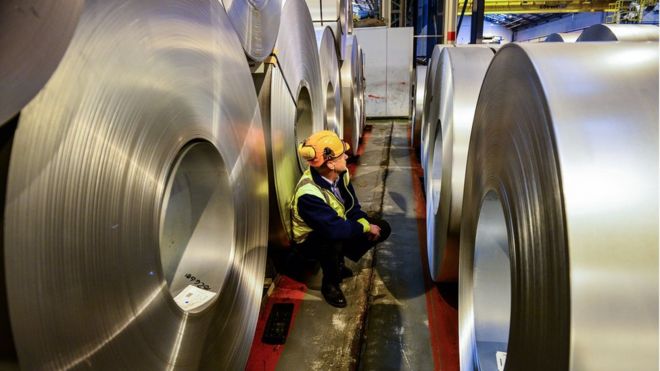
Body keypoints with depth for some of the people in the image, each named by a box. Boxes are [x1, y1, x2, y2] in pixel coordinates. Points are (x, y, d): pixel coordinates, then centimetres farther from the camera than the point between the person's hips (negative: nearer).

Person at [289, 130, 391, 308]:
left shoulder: (340, 174, -14)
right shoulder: (308, 194, -38)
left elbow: (352, 206, -2)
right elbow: (336, 230, -42)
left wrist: (366, 224, -20)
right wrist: (365, 226, -27)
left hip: (335, 225, 8)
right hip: (310, 239, -7)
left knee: (382, 228, -2)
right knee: (333, 241, -41)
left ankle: (338, 262, 14)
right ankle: (329, 284, -9)